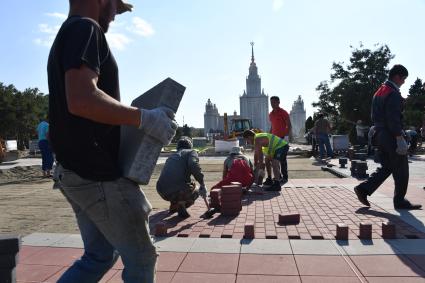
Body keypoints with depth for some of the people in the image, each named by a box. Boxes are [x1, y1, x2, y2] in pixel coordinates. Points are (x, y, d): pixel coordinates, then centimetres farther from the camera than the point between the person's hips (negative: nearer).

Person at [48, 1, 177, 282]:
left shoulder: (67, 34, 20)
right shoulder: (85, 29, -11)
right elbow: (82, 99, -27)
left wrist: (135, 119, 18)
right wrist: (144, 118, -18)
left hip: (78, 171, 10)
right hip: (98, 174, -10)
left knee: (100, 256, 21)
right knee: (141, 259, 7)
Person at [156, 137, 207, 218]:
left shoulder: (172, 156, 30)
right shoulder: (191, 152, 11)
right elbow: (194, 165, -13)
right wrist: (202, 184, -6)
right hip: (177, 191, -7)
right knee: (196, 192, 25)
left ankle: (174, 205, 29)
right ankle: (180, 204, -2)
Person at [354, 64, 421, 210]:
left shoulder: (379, 92, 16)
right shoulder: (393, 93, -14)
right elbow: (394, 119, -21)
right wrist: (400, 139, -21)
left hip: (380, 135, 9)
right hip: (391, 136, -9)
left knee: (386, 167, 15)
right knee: (401, 170, 3)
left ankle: (363, 189, 7)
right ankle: (399, 201, 13)